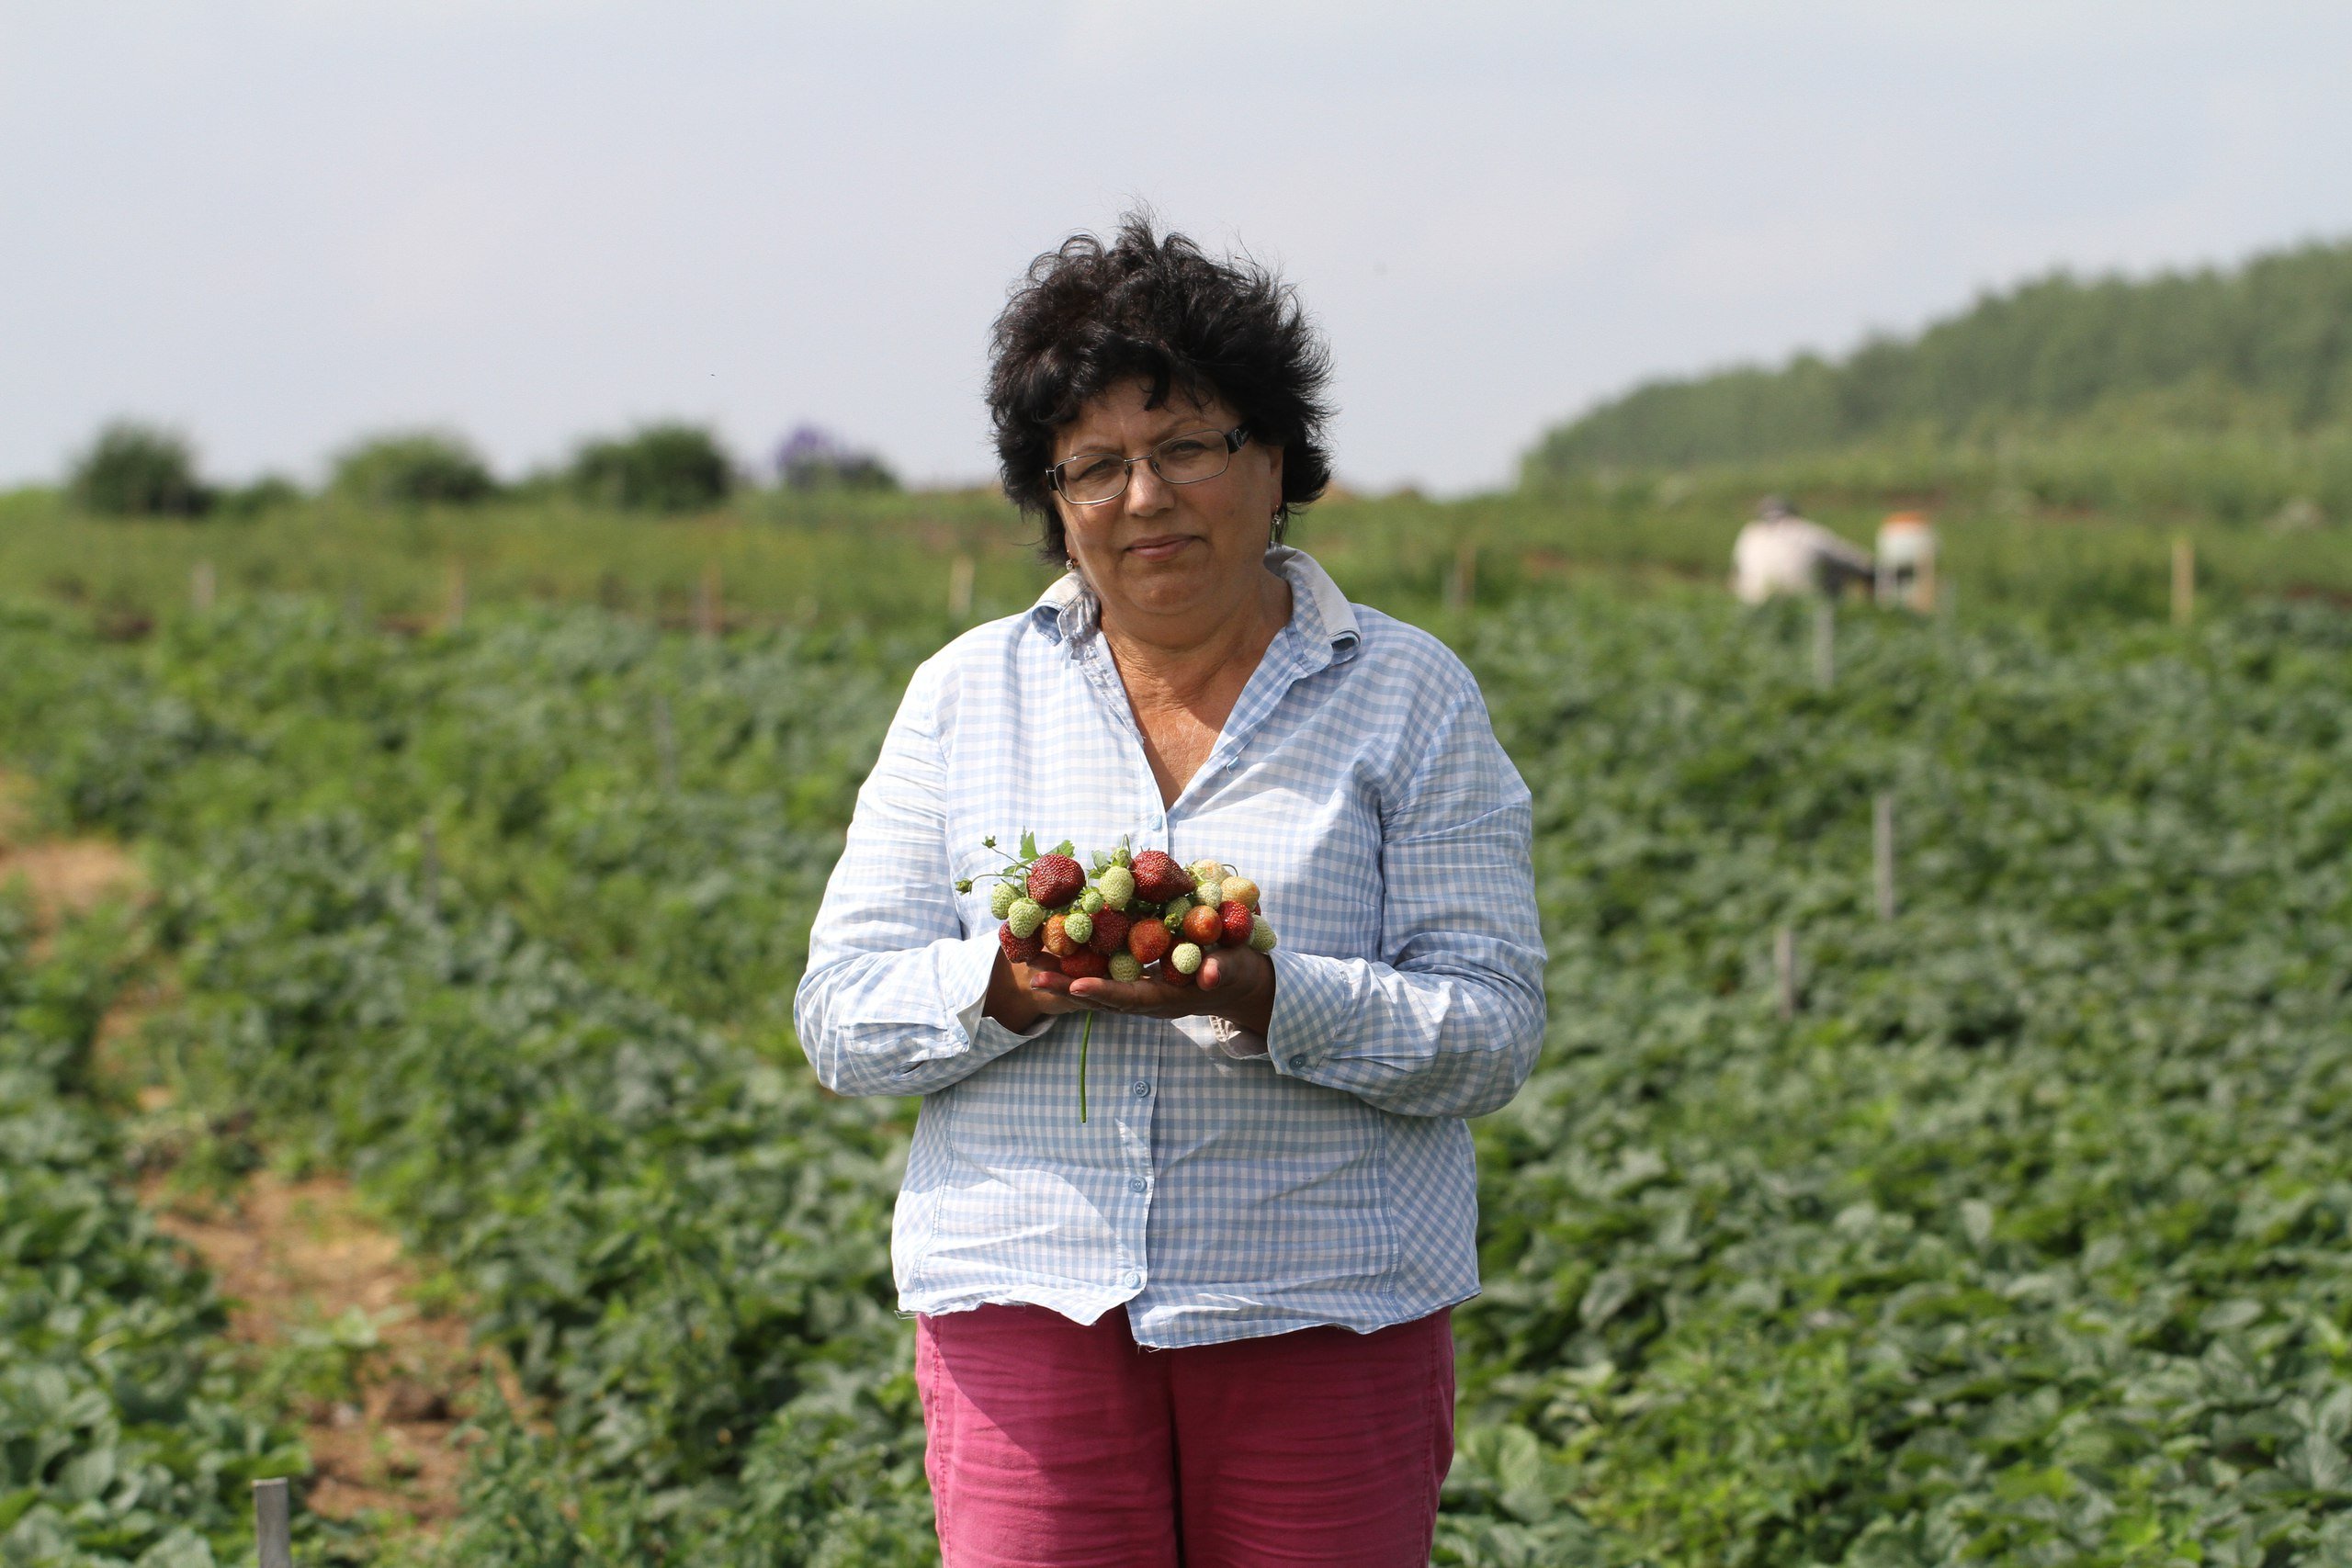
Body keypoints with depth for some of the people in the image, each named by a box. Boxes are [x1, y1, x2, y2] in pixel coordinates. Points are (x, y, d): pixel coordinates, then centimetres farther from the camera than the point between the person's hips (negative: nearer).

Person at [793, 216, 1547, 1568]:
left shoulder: (1409, 697, 6)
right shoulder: (965, 697, 12)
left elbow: (1493, 1031, -2)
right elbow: (844, 1021, 7)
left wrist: (1265, 999, -19)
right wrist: (1009, 989, -14)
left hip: (1320, 1317, -1)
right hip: (1031, 1307, 1)